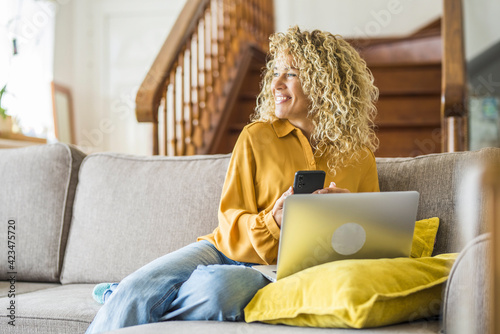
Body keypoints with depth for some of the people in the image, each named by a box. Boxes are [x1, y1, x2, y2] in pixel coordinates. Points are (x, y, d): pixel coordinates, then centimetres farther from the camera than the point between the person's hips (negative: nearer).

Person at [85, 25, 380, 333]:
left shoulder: (360, 159, 6)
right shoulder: (256, 137, 5)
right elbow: (231, 217, 3)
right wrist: (271, 222, -19)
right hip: (228, 250, 1)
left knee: (219, 288, -34)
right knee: (134, 290, -27)